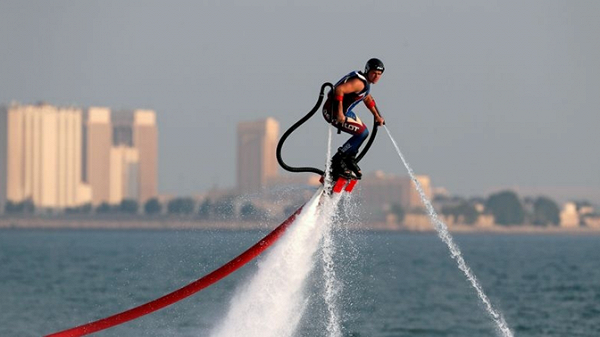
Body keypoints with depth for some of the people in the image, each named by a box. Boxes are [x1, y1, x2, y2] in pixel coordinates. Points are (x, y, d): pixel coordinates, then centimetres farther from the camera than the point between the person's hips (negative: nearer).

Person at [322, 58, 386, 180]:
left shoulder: (366, 82, 11)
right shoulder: (359, 82, -22)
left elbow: (368, 99, 30)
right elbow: (339, 90, -34)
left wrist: (377, 116, 38)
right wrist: (339, 113, -34)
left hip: (344, 111, 10)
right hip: (333, 112, -10)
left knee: (363, 132, 18)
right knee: (362, 133, -13)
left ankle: (349, 159, 25)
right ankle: (337, 162, -9)